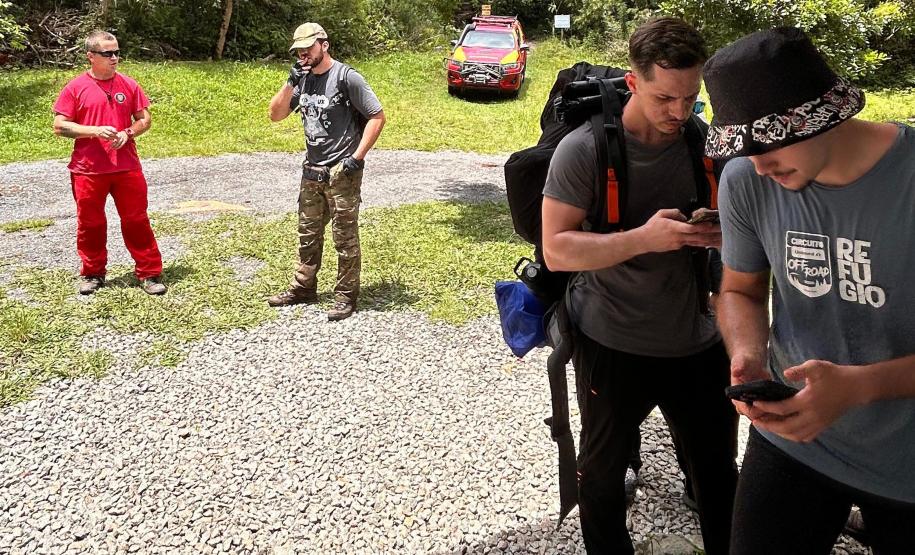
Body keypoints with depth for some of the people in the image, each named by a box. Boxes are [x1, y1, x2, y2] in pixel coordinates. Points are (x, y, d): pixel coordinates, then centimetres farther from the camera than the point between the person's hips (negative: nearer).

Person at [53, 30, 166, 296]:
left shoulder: (128, 85, 5)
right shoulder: (75, 88, -2)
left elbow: (144, 119, 10)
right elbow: (59, 126, -3)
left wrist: (128, 133, -10)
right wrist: (95, 130, -16)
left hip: (127, 167, 1)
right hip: (88, 170, -1)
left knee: (137, 220, 4)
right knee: (90, 223, 9)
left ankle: (149, 273, 11)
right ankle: (92, 274, 24)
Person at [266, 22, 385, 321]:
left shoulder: (347, 77, -10)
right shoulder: (303, 80, 10)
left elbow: (377, 117, -11)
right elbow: (275, 115, 8)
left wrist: (357, 157, -16)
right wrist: (290, 83, -6)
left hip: (341, 172, -7)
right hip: (311, 171, 7)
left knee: (345, 238, 0)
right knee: (308, 234, 16)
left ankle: (346, 296, 10)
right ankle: (303, 287, 30)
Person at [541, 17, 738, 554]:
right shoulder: (583, 149, -14)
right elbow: (556, 250, -17)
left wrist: (726, 233, -12)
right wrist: (643, 238, -30)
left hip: (699, 343, 4)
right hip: (614, 346, -3)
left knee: (719, 470, 18)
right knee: (602, 474, 16)